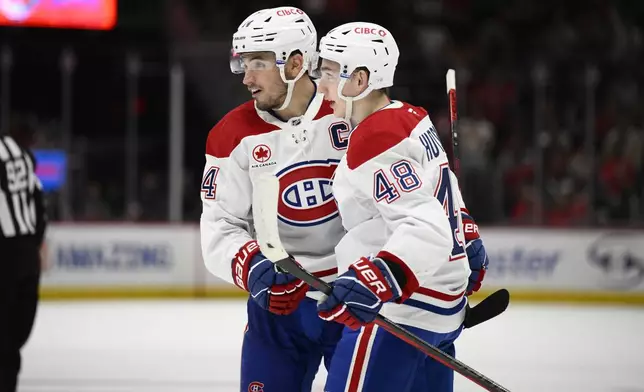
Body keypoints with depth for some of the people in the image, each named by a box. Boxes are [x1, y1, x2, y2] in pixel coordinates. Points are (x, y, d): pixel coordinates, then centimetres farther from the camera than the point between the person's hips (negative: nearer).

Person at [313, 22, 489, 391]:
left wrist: (373, 281, -38)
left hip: (400, 308, -10)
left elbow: (425, 227, -27)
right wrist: (468, 241, 37)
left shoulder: (375, 140, -19)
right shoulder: (412, 118, 10)